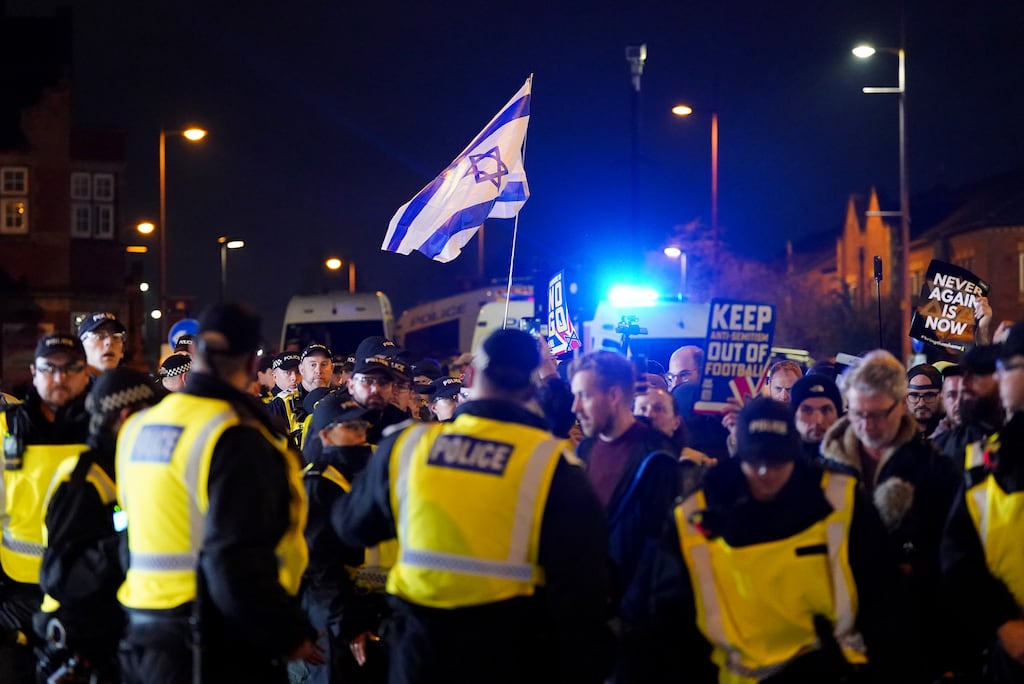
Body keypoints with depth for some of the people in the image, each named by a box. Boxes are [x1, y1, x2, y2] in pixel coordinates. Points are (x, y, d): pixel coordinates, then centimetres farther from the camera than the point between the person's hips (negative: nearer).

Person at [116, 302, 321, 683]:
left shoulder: (139, 429, 9)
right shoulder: (237, 439, -17)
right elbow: (238, 564, -23)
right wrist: (290, 634, -12)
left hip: (145, 637, 8)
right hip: (220, 648, -8)